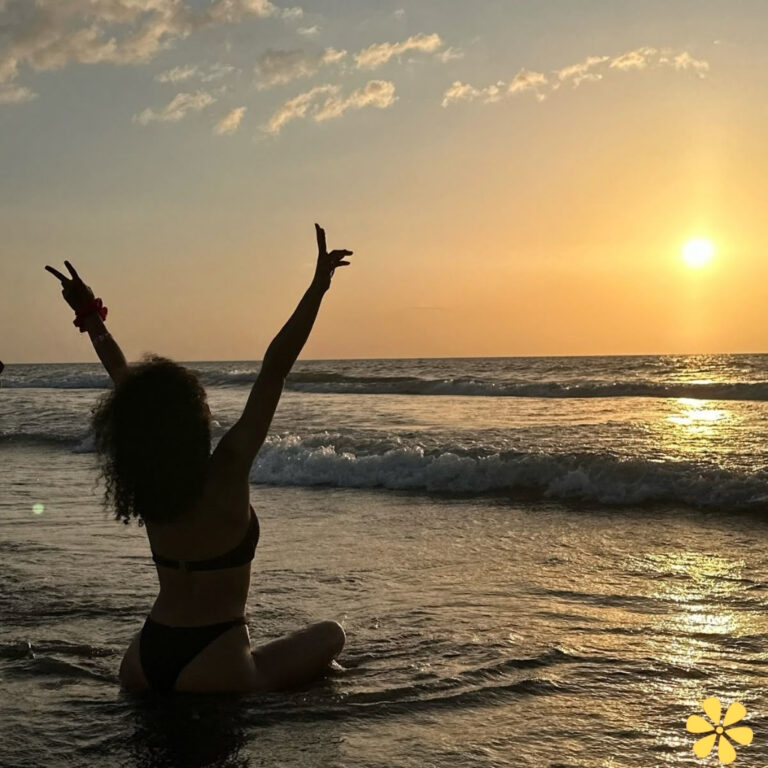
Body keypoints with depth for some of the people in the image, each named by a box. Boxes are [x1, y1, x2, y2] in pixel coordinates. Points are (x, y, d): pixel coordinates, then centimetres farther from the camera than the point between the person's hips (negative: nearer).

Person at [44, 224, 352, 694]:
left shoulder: (146, 484, -2)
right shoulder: (227, 472, -17)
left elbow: (129, 388, 12)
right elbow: (275, 369, -17)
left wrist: (91, 316, 22)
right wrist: (319, 285, -15)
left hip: (143, 667, 5)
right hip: (210, 668, -5)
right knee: (330, 635, 17)